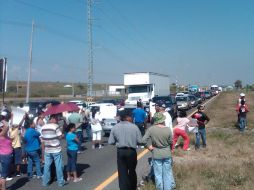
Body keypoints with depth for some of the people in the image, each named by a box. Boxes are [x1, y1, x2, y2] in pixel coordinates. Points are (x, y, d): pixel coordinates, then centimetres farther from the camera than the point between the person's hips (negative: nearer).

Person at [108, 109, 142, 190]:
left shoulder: (115, 127, -5)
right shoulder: (134, 127, -12)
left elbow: (111, 142, -3)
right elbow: (140, 141, -10)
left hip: (120, 152, 1)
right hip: (131, 151, 0)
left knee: (122, 172, 10)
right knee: (132, 170, 21)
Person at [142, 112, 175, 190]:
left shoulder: (150, 129, -13)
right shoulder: (168, 129, -12)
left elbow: (144, 140, -16)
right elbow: (170, 142, -3)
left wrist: (150, 147, -3)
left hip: (156, 154, 0)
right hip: (167, 154, 1)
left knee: (158, 174, 12)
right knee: (167, 173, 14)